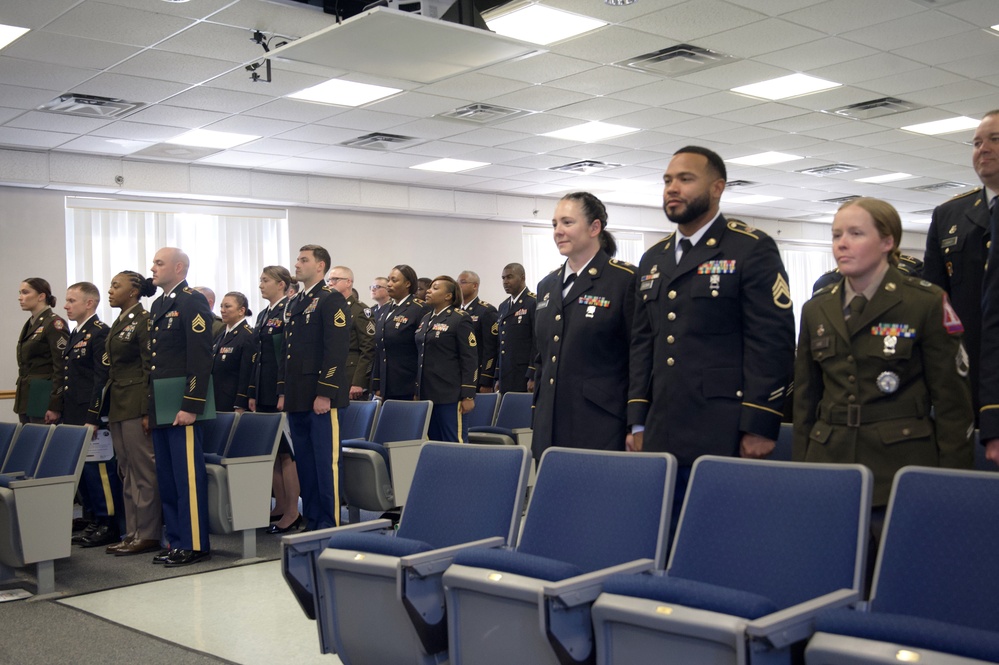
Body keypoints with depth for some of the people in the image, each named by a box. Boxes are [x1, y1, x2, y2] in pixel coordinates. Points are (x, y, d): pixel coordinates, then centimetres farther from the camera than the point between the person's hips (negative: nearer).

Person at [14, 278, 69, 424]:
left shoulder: (54, 324, -10)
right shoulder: (30, 324, 16)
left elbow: (61, 368, -16)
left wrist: (55, 407, -20)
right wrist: (20, 399, 16)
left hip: (44, 400, -8)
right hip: (26, 399, 8)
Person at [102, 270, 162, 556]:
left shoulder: (144, 321, -9)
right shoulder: (118, 324, 17)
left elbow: (151, 368, -14)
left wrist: (148, 411, -18)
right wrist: (107, 408, 17)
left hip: (137, 404, -9)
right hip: (117, 404, 9)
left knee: (144, 470, -4)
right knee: (126, 472, 11)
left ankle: (148, 534, 1)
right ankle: (133, 532, 17)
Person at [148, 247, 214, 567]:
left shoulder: (192, 302, -9)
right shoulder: (158, 305, 18)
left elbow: (201, 358, -16)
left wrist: (191, 406, -21)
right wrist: (150, 407, 16)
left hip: (182, 403, -9)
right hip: (160, 405, 9)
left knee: (188, 476, -4)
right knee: (167, 477, 12)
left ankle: (195, 544, 3)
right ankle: (176, 540, 21)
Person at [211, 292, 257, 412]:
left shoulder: (249, 336, -12)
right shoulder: (222, 335, 14)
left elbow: (247, 374, -16)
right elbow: (213, 369, 17)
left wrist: (240, 407, -18)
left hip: (233, 403, -7)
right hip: (216, 402, 7)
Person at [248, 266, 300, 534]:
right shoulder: (263, 315, 17)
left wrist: (285, 392, -19)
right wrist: (253, 393, 14)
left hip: (283, 391, -9)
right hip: (265, 392, 9)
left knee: (285, 451, -5)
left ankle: (292, 512, 1)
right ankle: (280, 507, 19)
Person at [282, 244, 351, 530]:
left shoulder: (332, 300, -7)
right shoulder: (296, 303, 20)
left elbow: (337, 350, -15)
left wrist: (325, 393, -19)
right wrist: (286, 393, 16)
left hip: (321, 398, -9)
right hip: (298, 399, 9)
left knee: (326, 462, -4)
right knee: (304, 462, 12)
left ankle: (330, 524, 2)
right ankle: (311, 521, 21)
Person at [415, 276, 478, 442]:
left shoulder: (461, 319, -5)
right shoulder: (426, 319, 17)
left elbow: (470, 360, -10)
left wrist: (468, 396, -15)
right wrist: (417, 391, 17)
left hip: (449, 395, -7)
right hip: (427, 394, 7)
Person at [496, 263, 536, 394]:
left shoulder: (535, 303, -6)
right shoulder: (503, 306, 18)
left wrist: (533, 377, -16)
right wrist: (498, 378, 14)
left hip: (525, 376, -6)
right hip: (506, 378, 7)